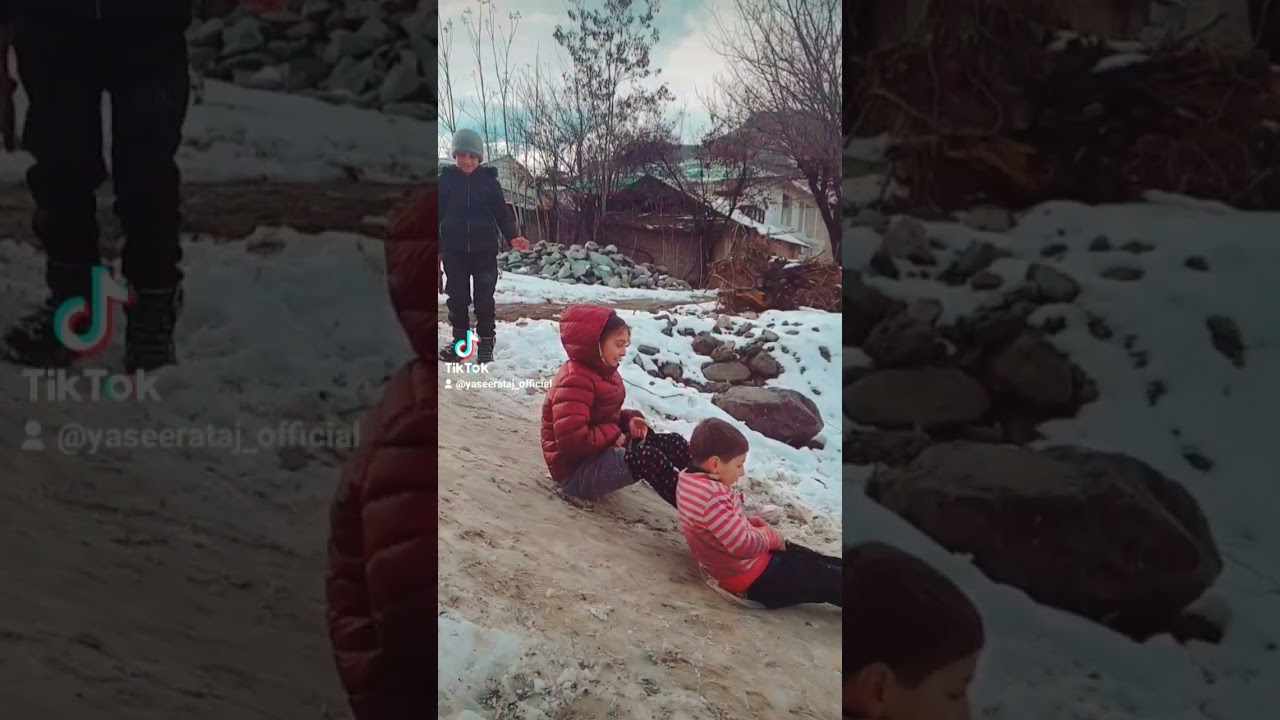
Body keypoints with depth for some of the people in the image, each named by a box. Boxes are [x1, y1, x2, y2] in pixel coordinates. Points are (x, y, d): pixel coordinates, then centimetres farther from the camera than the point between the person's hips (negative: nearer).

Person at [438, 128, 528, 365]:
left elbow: (502, 213, 0)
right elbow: (438, 215, 5)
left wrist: (513, 237, -16)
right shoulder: (446, 179, 1)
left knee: (484, 299, 1)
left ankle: (486, 345, 10)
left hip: (484, 250, -1)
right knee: (457, 299, 6)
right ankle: (459, 342, 19)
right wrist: (437, 248, 2)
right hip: (455, 251, 1)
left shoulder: (489, 180, 0)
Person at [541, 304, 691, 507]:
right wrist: (613, 434, -19)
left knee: (673, 443, -2)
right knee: (645, 457, -33)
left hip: (602, 454, 11)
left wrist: (629, 420, -2)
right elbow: (572, 441, -32)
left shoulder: (603, 372, 9)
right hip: (577, 471, -10)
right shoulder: (574, 381, -23)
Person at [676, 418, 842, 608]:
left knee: (811, 560, 17)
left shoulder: (692, 481, 0)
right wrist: (769, 536, -11)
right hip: (753, 579, -10)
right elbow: (743, 545, -30)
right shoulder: (712, 496, -32)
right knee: (823, 580, 0)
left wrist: (748, 521, 3)